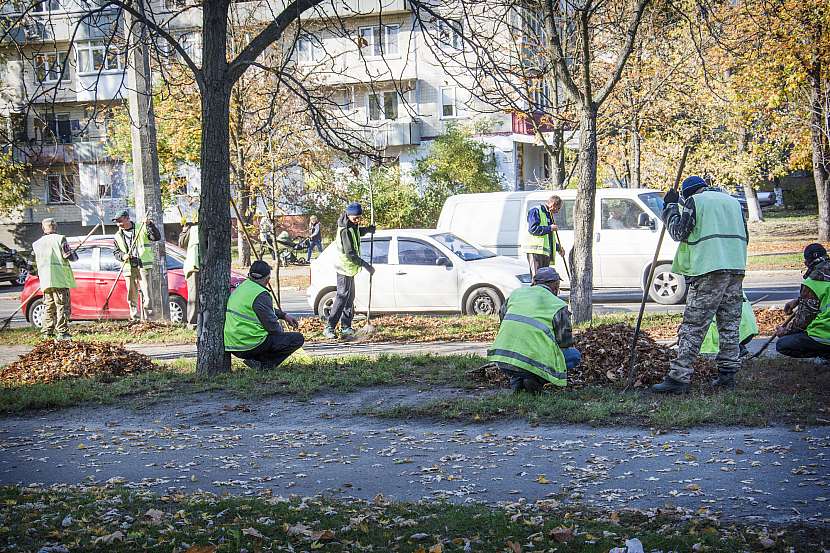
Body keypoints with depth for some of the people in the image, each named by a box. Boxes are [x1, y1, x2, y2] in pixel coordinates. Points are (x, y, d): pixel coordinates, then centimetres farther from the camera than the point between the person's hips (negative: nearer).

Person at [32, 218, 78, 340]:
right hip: (60, 279, -5)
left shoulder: (37, 243, 12)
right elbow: (68, 256, -10)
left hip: (45, 280, 6)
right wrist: (75, 256, 11)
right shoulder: (60, 239, -5)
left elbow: (37, 262, 18)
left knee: (48, 306, 14)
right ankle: (61, 332, -8)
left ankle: (46, 332, 14)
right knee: (62, 306, -3)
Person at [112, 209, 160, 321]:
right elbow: (116, 253, 16)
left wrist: (149, 225, -16)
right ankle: (135, 318, 12)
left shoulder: (142, 228, 4)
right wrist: (122, 256, -6)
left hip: (143, 266, -3)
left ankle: (148, 317, -7)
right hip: (129, 268, 3)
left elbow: (156, 237, -5)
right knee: (132, 295, 5)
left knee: (146, 292, -9)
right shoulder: (118, 236, 13)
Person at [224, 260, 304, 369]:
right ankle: (264, 364, -9)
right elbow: (272, 325, -12)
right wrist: (282, 333, 8)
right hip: (250, 345, -9)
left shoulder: (241, 287, 12)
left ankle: (255, 359, 9)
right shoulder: (261, 295, -16)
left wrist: (284, 315, 29)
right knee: (298, 339, -4)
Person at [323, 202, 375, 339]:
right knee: (342, 296, -12)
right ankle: (329, 328, -11)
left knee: (350, 297, 14)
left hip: (349, 267, 10)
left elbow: (357, 232, 28)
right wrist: (366, 265, -27)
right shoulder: (345, 230, -24)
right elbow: (350, 253, -28)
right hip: (345, 267, -10)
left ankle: (346, 328, 21)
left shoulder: (352, 226, 5)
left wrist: (368, 229, 6)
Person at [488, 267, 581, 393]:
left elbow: (502, 315, 29)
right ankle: (536, 380, -1)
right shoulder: (558, 306, 3)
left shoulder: (517, 293, 16)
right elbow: (566, 341, 5)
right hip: (532, 360, -6)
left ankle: (515, 379, 14)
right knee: (575, 355, 14)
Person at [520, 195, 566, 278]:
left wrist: (558, 247, 22)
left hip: (546, 251, 9)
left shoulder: (549, 215, 26)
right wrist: (549, 228, -11)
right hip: (535, 249, -9)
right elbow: (533, 228, -17)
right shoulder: (536, 211, -3)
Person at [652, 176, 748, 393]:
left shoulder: (694, 201, 2)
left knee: (693, 326, -8)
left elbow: (679, 232, -2)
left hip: (708, 270, -6)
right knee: (730, 324, 12)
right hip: (736, 269, 6)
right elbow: (744, 237, 23)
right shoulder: (733, 201, 22)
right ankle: (728, 373, 13)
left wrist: (670, 207, 8)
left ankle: (679, 377, -10)